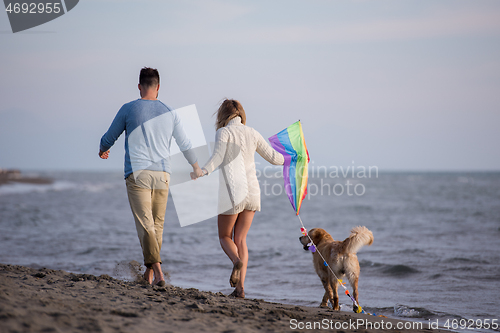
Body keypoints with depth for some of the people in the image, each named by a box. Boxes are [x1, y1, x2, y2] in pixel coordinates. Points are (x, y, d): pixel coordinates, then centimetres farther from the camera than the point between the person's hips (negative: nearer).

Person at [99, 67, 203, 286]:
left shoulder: (128, 109, 1)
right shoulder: (169, 113, 8)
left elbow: (108, 139, 11)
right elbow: (185, 145, 17)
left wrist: (102, 150, 35)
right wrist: (196, 167, 35)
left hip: (137, 174, -3)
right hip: (162, 174, 3)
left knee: (145, 225, -8)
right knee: (157, 223, 14)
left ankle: (158, 271, -21)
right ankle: (149, 271, 22)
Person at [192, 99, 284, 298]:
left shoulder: (224, 132, -4)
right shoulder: (252, 134, 10)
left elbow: (217, 157, -19)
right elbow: (273, 158, 14)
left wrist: (201, 172, -33)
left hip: (233, 192, -4)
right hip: (252, 192, 4)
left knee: (225, 237, 13)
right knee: (240, 240, 12)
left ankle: (237, 261, -20)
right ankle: (240, 287, 2)